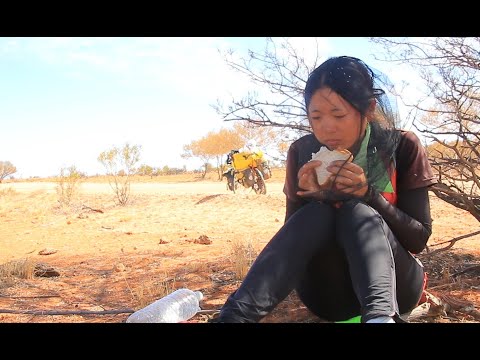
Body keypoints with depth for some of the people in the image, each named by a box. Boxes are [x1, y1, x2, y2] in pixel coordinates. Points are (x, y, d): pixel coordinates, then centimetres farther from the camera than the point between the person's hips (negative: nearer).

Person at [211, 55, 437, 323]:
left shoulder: (402, 147, -8)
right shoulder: (303, 152, -3)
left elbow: (419, 238, -9)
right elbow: (293, 236, 0)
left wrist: (368, 194, -23)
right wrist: (310, 197, -20)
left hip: (393, 284, -1)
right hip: (328, 291, 1)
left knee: (357, 211, -29)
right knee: (317, 213, -29)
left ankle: (380, 316, -55)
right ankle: (234, 316, -44)